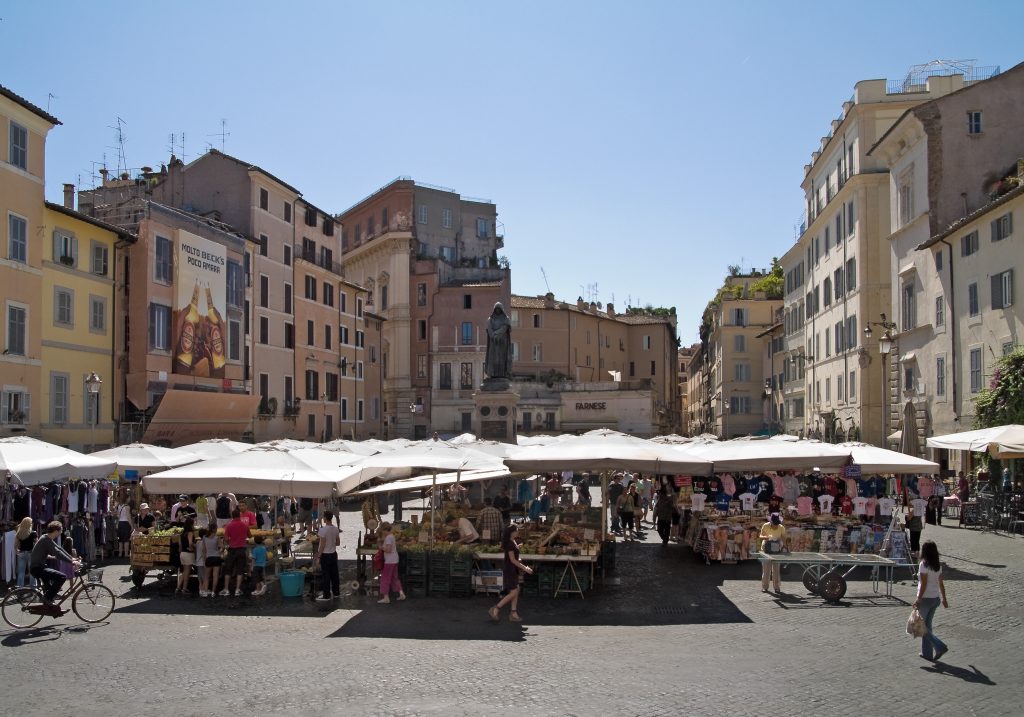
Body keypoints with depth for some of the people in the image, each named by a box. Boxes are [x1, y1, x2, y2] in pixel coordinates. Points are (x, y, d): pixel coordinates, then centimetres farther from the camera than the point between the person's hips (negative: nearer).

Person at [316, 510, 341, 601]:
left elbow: (322, 545, -18)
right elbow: (338, 542, 9)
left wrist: (318, 556, -10)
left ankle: (326, 595, 4)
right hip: (334, 553, 7)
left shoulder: (323, 530, -20)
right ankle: (336, 592, 22)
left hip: (325, 555, -7)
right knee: (334, 574, 14)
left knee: (325, 575, 0)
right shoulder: (336, 529, 1)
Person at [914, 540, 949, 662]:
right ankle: (927, 653, 20)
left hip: (925, 599, -7)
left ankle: (940, 647, -8)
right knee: (927, 625, 16)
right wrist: (944, 599, 16)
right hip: (935, 598, 7)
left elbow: (924, 584, -19)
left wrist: (918, 599, -14)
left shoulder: (924, 565, -17)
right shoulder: (938, 565, 4)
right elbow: (941, 584, 9)